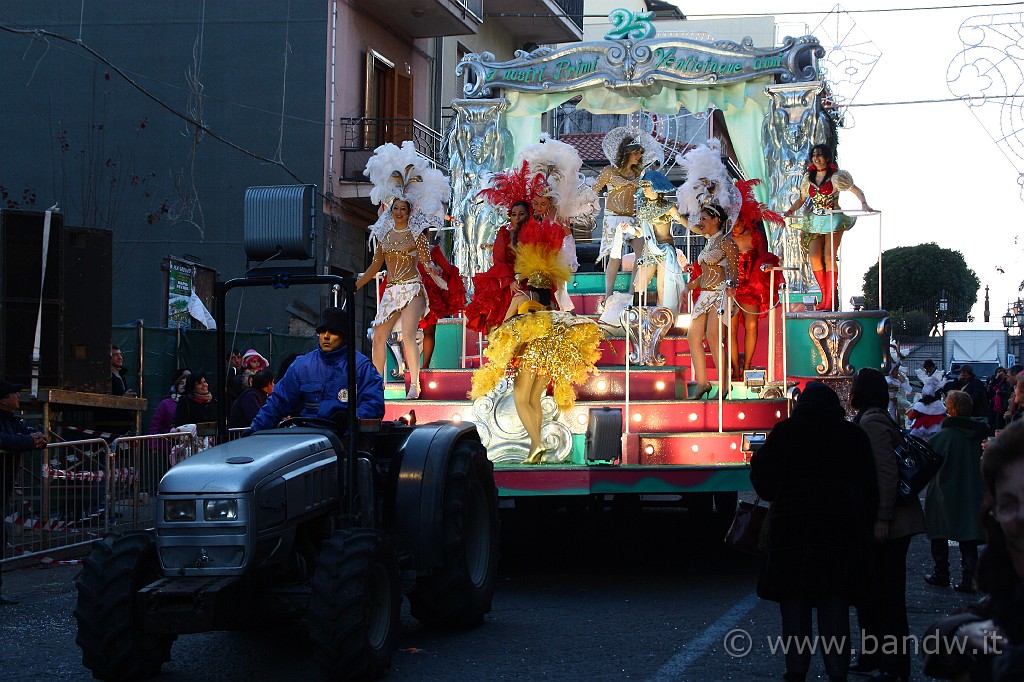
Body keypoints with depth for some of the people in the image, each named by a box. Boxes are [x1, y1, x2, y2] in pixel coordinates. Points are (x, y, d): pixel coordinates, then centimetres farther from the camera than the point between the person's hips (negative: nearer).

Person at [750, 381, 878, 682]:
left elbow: (761, 475, 3)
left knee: (795, 601, 5)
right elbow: (869, 486, 9)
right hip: (841, 528, 2)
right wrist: (866, 526, 14)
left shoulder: (786, 432, 0)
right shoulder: (854, 436, 7)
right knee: (835, 603, 5)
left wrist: (777, 499, 23)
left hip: (792, 525, -2)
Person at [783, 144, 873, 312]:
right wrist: (790, 211, 4)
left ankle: (830, 299, -9)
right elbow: (802, 199, 20)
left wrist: (864, 204, -25)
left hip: (833, 220, -5)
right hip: (814, 221, 5)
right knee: (814, 257, -6)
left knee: (829, 257, -12)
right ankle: (825, 296, 5)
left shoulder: (836, 176, -3)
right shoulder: (808, 178, 11)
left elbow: (856, 190, -7)